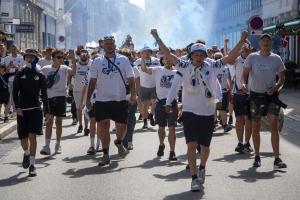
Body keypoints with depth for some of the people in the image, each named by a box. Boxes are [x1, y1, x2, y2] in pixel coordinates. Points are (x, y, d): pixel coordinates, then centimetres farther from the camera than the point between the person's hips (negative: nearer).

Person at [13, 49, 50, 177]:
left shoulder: (40, 76, 6)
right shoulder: (20, 74, 4)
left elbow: (44, 94, 8)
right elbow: (15, 92, 0)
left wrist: (46, 111, 5)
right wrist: (17, 107, -13)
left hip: (35, 109, -1)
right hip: (22, 110, 1)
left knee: (32, 136, -12)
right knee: (23, 138, 4)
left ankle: (32, 165, -7)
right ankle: (26, 154, 38)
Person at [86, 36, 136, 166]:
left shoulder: (123, 60, 3)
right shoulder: (97, 62, 6)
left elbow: (131, 79, 3)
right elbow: (92, 82, 9)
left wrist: (133, 95, -9)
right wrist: (88, 98, 4)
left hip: (120, 100, -1)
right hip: (102, 100, 1)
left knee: (121, 126, 2)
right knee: (103, 126, 0)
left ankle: (119, 143, 35)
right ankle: (105, 155, 10)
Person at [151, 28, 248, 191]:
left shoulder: (213, 67, -1)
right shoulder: (185, 67, -2)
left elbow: (231, 57, -2)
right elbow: (168, 55, -4)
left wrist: (242, 41, -9)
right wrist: (157, 38, -9)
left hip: (207, 113, 1)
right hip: (189, 112, -1)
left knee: (205, 146, 12)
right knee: (191, 145, -7)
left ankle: (202, 168, 40)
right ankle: (194, 178, 2)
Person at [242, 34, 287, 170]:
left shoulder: (276, 59, 2)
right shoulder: (252, 57, 0)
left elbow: (282, 78, 7)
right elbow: (245, 73, -2)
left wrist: (276, 87, -14)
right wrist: (244, 83, -23)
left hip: (271, 95, 0)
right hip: (255, 95, 0)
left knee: (274, 126, -11)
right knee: (255, 128, 9)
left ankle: (277, 159, -12)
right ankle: (257, 157, 23)